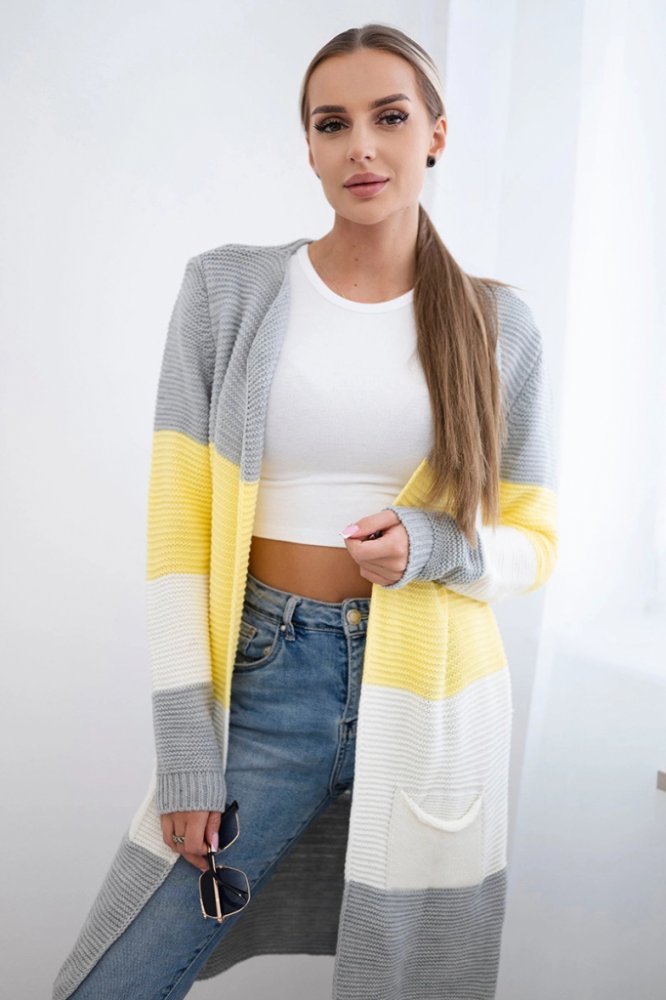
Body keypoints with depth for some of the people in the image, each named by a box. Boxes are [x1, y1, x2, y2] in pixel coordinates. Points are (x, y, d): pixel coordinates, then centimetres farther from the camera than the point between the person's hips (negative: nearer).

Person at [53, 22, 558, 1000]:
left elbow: (532, 540, 8)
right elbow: (177, 523, -5)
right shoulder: (228, 286, -2)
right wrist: (187, 759, -8)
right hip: (264, 678, 0)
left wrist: (429, 546, -15)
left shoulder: (496, 325, 1)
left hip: (431, 698, 1)